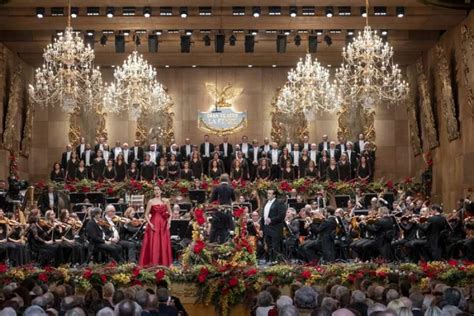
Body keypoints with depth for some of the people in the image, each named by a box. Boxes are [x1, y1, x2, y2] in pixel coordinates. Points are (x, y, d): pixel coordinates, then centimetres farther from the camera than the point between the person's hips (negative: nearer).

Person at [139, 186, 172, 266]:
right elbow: (146, 215, 1)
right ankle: (152, 264, -6)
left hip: (163, 225, 2)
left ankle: (164, 263, 8)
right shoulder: (151, 201, 2)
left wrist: (169, 222, -3)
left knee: (164, 244, 1)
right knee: (153, 244, -7)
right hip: (153, 225, -2)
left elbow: (170, 213, 13)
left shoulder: (166, 201, 9)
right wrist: (150, 224, -12)